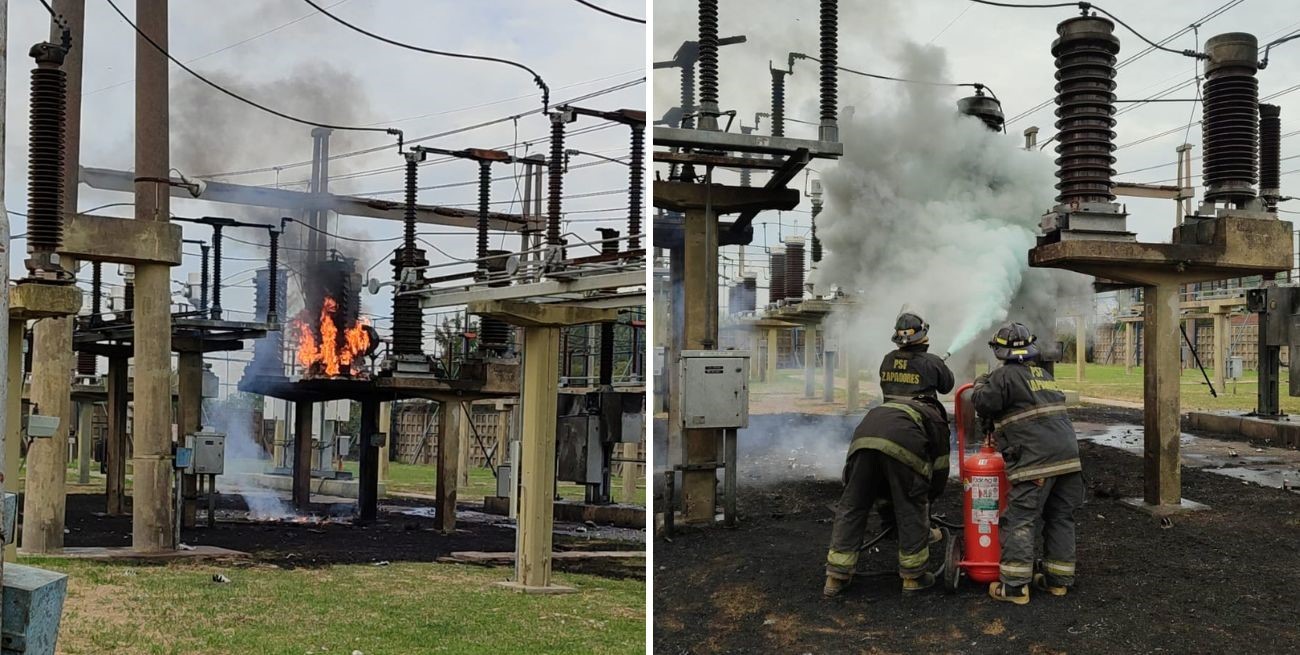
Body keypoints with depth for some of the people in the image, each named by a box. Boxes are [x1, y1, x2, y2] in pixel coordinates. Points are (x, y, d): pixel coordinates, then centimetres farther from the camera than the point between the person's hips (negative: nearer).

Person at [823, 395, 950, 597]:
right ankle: (913, 576, 22)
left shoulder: (901, 406, 44)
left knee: (851, 507, 13)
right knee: (912, 511, 13)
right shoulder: (937, 421, 32)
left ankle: (836, 577, 15)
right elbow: (939, 471, 29)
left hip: (863, 438, 4)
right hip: (903, 445, -4)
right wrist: (924, 497, 43)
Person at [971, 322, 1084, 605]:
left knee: (1020, 520, -5)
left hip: (1034, 460, -7)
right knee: (1061, 518, 15)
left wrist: (980, 384, 12)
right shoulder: (1045, 375, 21)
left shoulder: (1005, 375, -4)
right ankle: (1058, 579, 20)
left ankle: (1013, 585, -7)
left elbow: (985, 404, -11)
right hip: (1068, 455, 7)